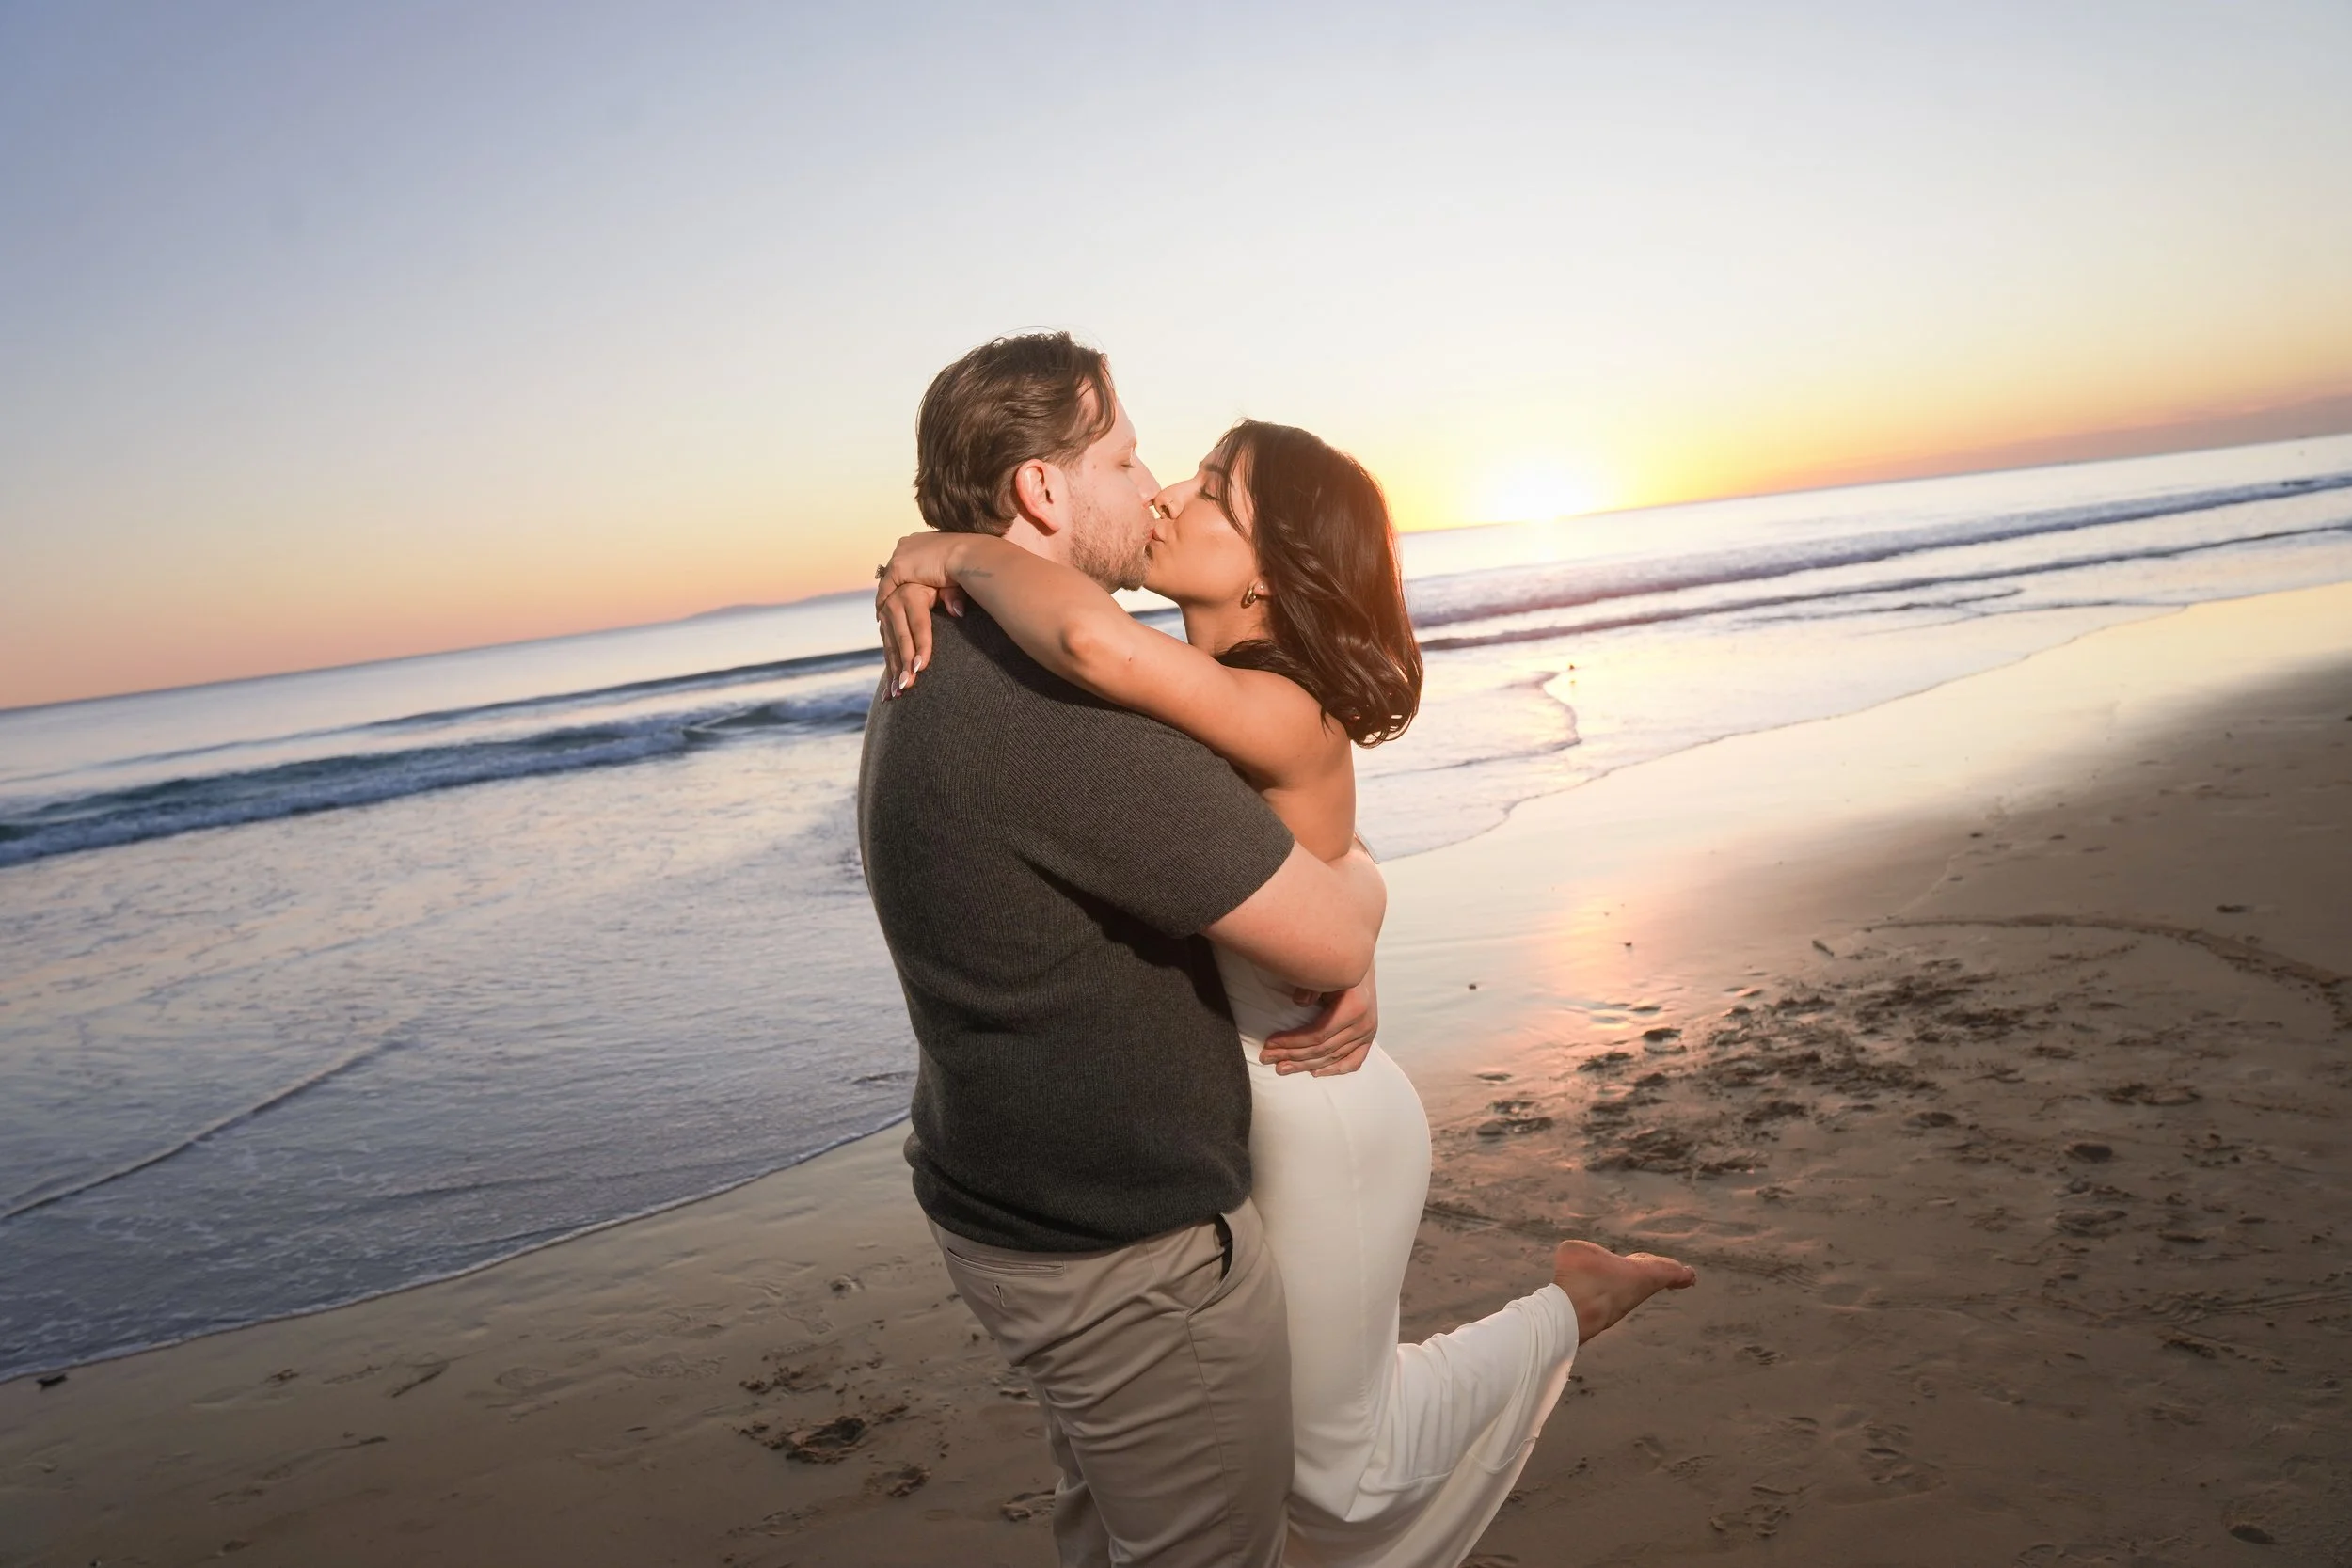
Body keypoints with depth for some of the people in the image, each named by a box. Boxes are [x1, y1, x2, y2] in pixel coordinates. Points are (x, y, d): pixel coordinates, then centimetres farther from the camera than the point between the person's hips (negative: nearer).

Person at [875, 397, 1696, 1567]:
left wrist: (961, 551, -32)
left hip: (1319, 1124, -8)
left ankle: (1572, 1300, 29)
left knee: (1341, 1469, 16)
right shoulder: (1195, 688, -3)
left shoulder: (1284, 715, -30)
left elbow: (1094, 637, -47)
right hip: (1235, 1111, 8)